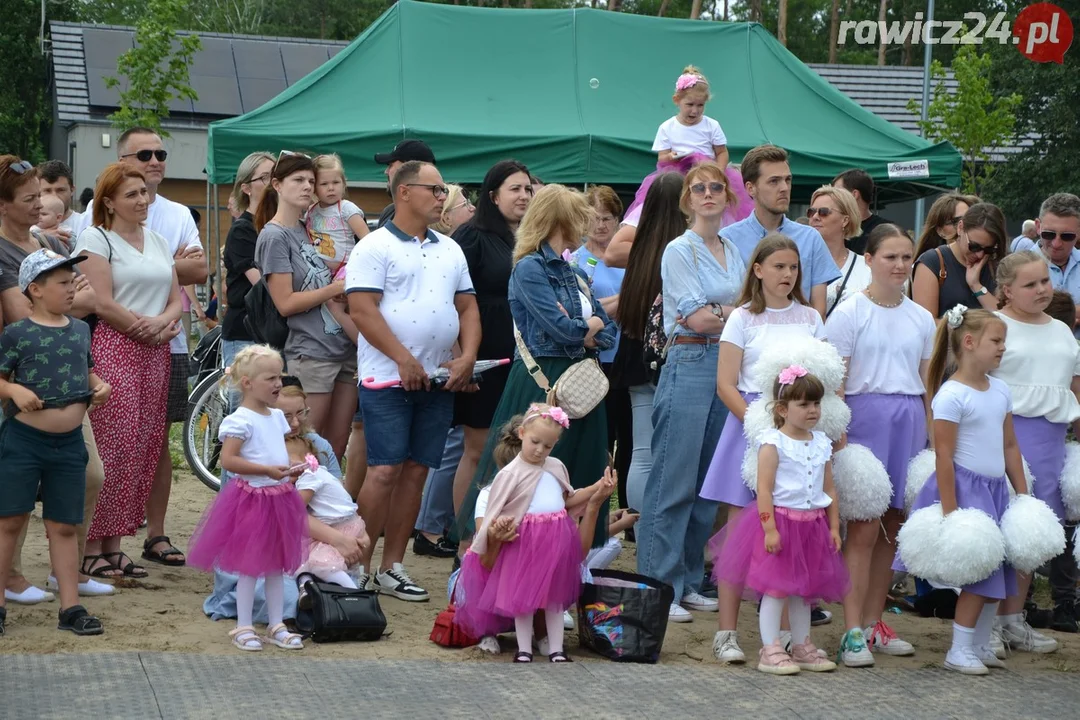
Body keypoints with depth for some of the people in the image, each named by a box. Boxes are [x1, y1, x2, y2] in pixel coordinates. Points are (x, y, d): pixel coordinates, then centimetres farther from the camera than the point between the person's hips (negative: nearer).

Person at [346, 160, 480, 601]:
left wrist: (468, 358, 0)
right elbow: (362, 310, -12)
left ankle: (392, 568, 13)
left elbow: (467, 308, 17)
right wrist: (404, 360, -17)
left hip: (440, 381, 6)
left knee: (416, 471, 6)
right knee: (385, 471, -10)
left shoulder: (450, 250, 17)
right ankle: (359, 567, -3)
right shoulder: (376, 247, -4)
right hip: (388, 380, -6)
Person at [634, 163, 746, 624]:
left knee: (710, 482, 9)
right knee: (674, 481, -6)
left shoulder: (733, 252, 16)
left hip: (728, 366, 7)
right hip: (690, 365, -7)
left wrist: (714, 314, -5)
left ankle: (688, 581, 16)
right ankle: (659, 586, -2)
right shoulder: (680, 250, -4)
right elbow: (698, 318, -11)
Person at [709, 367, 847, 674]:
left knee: (804, 588, 14)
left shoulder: (822, 444, 9)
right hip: (780, 521, -6)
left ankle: (802, 646, 24)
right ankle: (770, 650, 1)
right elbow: (764, 490, -14)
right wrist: (769, 529, -20)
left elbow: (829, 489, 14)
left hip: (812, 525, 6)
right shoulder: (773, 443, -11)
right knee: (776, 588, -4)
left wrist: (834, 526, 9)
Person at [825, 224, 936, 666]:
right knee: (865, 527, -9)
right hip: (865, 417, -5)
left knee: (892, 526, 8)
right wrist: (839, 439, -12)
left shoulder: (921, 319, 12)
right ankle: (853, 632, -6)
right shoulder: (850, 312, -2)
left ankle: (874, 622, 18)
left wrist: (933, 441, 13)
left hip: (910, 420, 5)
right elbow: (834, 382, -6)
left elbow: (927, 382, 16)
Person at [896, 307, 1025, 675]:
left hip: (995, 491, 8)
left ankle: (980, 645, 22)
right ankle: (959, 650, 3)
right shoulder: (951, 395, -14)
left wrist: (1023, 494, 13)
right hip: (964, 489, -8)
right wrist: (949, 511, -18)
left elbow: (1010, 446, 16)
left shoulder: (1000, 390, 10)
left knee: (996, 572, 10)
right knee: (979, 574, -7)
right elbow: (944, 456, -16)